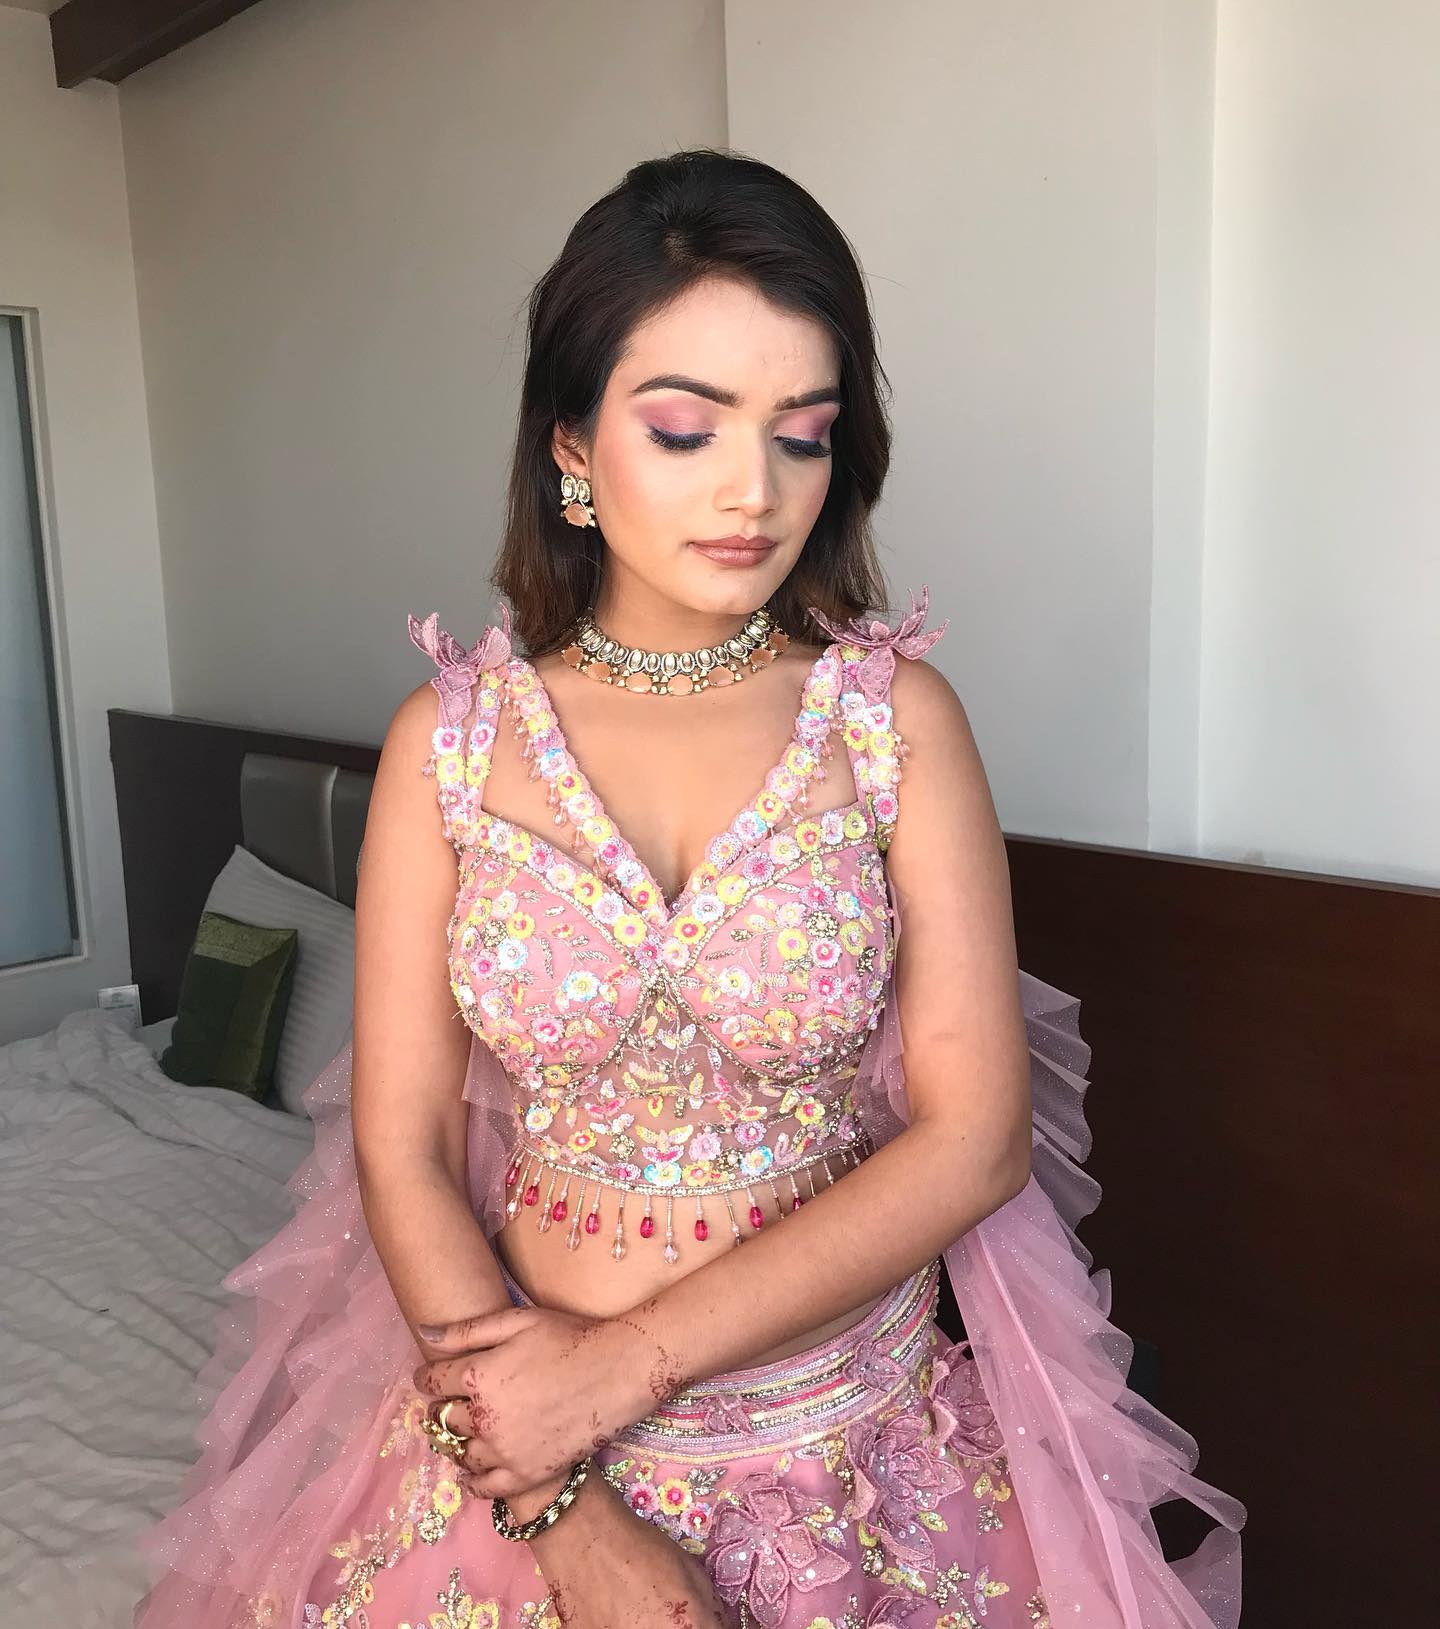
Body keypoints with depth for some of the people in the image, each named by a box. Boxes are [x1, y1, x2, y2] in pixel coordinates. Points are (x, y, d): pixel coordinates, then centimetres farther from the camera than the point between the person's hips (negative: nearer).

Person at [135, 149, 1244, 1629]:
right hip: (526, 1461, 0)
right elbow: (402, 1146, -8)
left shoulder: (895, 715, -11)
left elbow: (974, 1135, -14)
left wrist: (626, 1361, -17)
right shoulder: (449, 737, -9)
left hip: (861, 1447, 0)